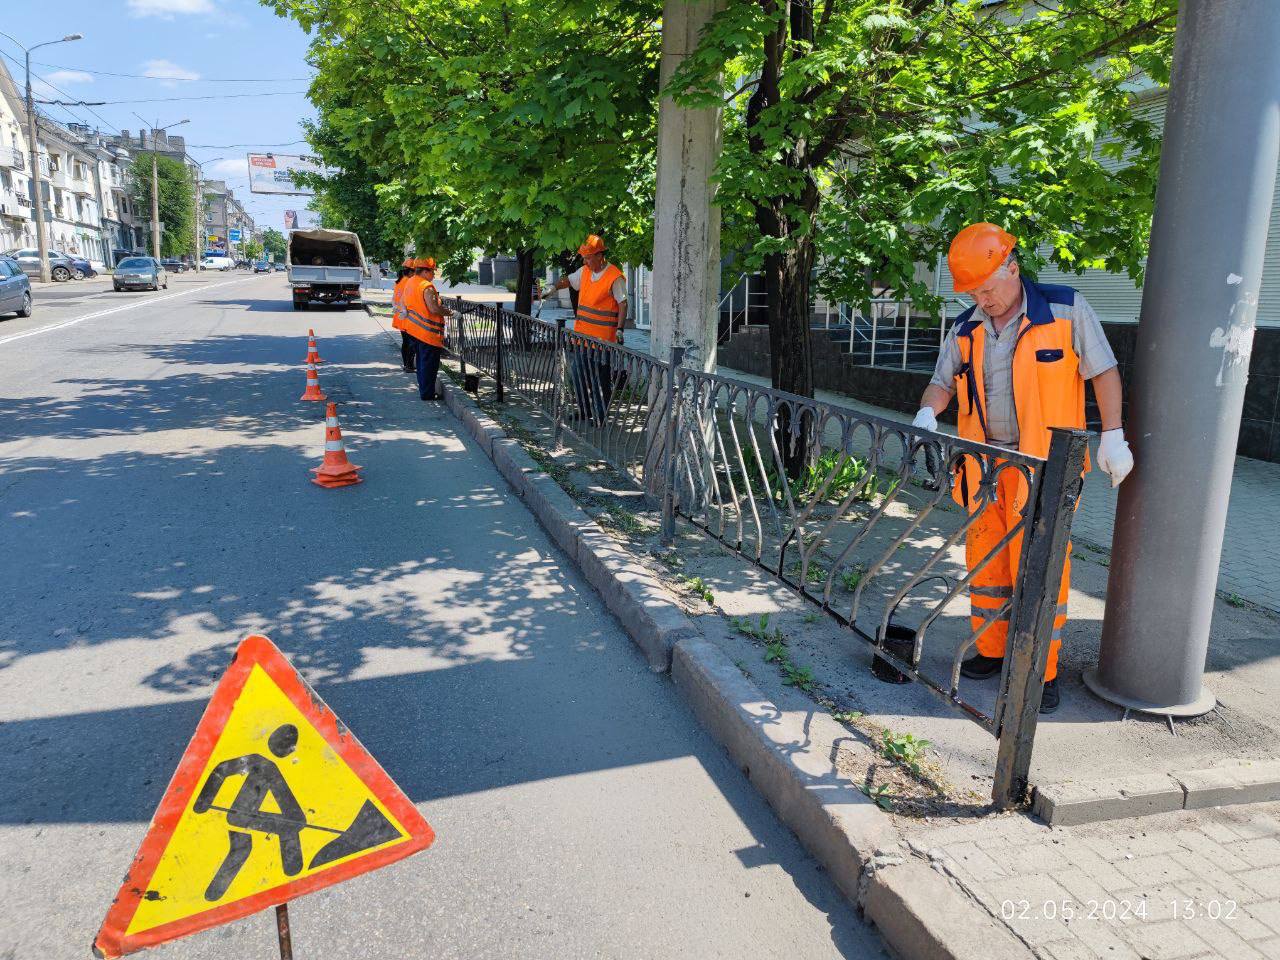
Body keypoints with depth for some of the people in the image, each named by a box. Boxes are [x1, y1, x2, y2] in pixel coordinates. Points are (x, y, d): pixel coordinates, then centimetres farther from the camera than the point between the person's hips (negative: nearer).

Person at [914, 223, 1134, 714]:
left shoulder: (1066, 310, -4)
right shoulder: (965, 330, 8)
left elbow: (1104, 372, -1)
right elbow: (943, 382, 13)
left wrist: (1113, 436, -6)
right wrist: (928, 412, -9)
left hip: (1043, 465, -5)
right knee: (984, 558, 11)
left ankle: (1042, 670, 8)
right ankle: (990, 649, 26)